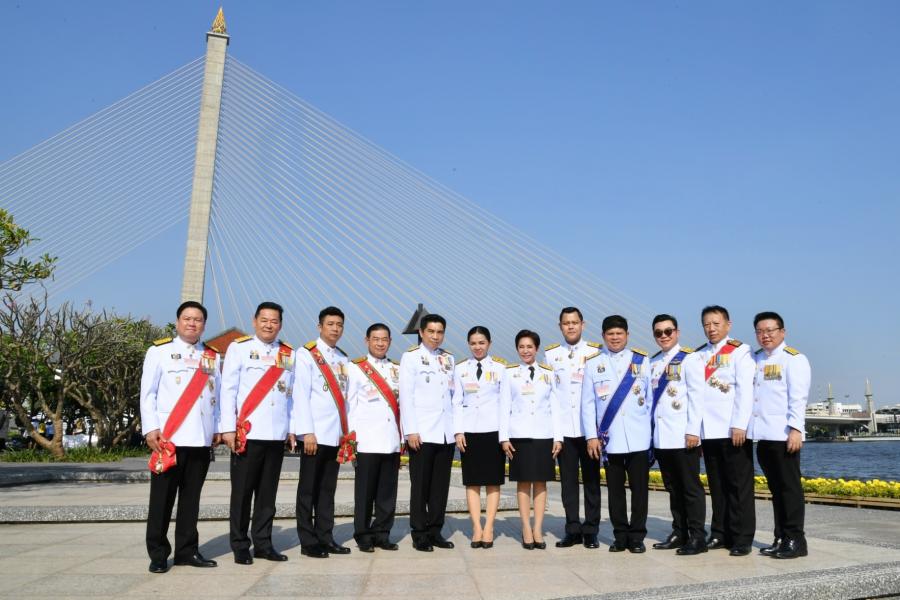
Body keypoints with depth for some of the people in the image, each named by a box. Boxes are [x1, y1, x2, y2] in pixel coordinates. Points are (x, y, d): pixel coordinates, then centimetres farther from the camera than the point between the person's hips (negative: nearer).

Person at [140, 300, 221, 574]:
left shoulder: (212, 356, 14)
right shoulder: (159, 351, 2)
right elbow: (148, 393, -2)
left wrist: (216, 427, 9)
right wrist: (151, 428, -9)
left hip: (201, 439, 4)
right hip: (168, 438, -4)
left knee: (191, 498, 10)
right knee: (162, 499, 3)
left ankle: (187, 550, 19)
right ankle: (158, 554, 14)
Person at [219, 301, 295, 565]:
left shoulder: (289, 354, 12)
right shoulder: (239, 348, 1)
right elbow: (228, 389, -3)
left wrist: (292, 428, 9)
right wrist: (228, 428, -8)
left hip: (277, 435, 4)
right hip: (247, 434, -3)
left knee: (268, 493, 10)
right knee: (242, 492, 4)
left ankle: (263, 543, 19)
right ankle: (240, 546, 15)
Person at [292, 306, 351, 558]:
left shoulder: (343, 359, 15)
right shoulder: (307, 354, -3)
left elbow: (344, 396, 14)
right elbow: (301, 394, -10)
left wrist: (347, 430, 8)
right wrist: (307, 432, -15)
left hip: (337, 434, 6)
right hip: (315, 433, -6)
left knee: (328, 488, 11)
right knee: (309, 488, 4)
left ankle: (325, 537, 19)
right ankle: (308, 542, 11)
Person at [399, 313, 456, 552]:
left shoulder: (448, 358, 14)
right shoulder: (411, 357, -1)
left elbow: (454, 394, 15)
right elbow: (406, 396, -6)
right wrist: (411, 430, -11)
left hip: (446, 432, 5)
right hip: (422, 432, -5)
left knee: (441, 484, 9)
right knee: (420, 485, 2)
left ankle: (435, 531, 19)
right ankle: (420, 534, 11)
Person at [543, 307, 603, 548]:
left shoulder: (596, 352, 2)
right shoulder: (550, 354, 7)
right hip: (563, 428, 1)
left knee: (591, 480, 5)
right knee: (568, 481, 6)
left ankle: (590, 531, 15)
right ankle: (572, 530, 16)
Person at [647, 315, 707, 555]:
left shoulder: (690, 358, -4)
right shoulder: (652, 363, 14)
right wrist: (649, 429, 11)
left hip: (683, 435, -6)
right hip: (660, 436, 6)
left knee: (690, 487, 1)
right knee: (673, 488, 13)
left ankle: (697, 537, 9)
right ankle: (679, 533, 22)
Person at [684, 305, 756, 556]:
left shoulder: (739, 352, 1)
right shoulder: (697, 356, 14)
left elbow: (745, 391, -7)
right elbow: (694, 394, 7)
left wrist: (739, 425, -15)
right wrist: (692, 428, 1)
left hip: (733, 431, -4)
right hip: (707, 431, 4)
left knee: (739, 485, 1)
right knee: (717, 485, 10)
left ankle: (742, 538, 7)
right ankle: (719, 534, 18)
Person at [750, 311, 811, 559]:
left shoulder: (793, 359, -2)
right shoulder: (755, 360, 17)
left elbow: (798, 397, -10)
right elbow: (747, 394, 17)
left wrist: (795, 429, -18)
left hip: (783, 434, -6)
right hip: (762, 434, 6)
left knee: (789, 487, -2)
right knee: (775, 488, 11)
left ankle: (795, 540, 5)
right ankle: (781, 538, 18)